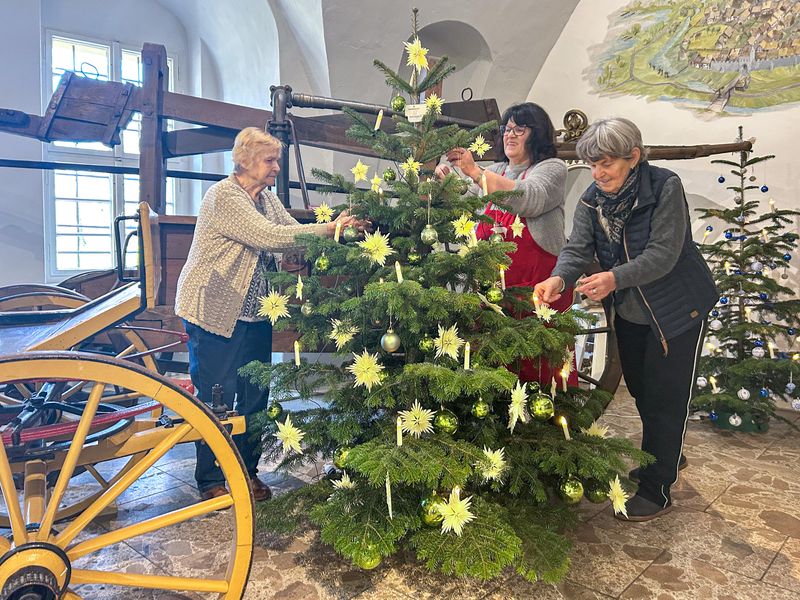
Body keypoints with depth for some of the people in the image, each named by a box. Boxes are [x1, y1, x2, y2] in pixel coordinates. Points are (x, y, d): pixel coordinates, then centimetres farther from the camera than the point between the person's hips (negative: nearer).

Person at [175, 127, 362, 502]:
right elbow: (270, 237, -26)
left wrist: (337, 228, -14)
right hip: (216, 312, -7)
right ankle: (211, 480, 19)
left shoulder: (267, 199, 12)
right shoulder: (224, 196, -15)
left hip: (254, 313, 8)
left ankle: (247, 469, 27)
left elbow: (295, 234, 3)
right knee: (218, 396, 2)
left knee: (255, 395, 11)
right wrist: (329, 229, -27)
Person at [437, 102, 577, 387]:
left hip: (539, 287, -4)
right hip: (493, 286, 5)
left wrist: (475, 171, -24)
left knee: (538, 368, -4)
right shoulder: (493, 172, 20)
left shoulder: (552, 168, 2)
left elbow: (529, 199, -19)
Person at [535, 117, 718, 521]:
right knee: (640, 390, 19)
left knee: (665, 396, 0)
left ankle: (656, 489, 16)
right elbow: (578, 248, -16)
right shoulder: (592, 199, -6)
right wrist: (559, 278, -37)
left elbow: (663, 253, -28)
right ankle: (666, 456, 44)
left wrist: (616, 278, -44)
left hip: (677, 308, -6)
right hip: (629, 311, 6)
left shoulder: (665, 188, -22)